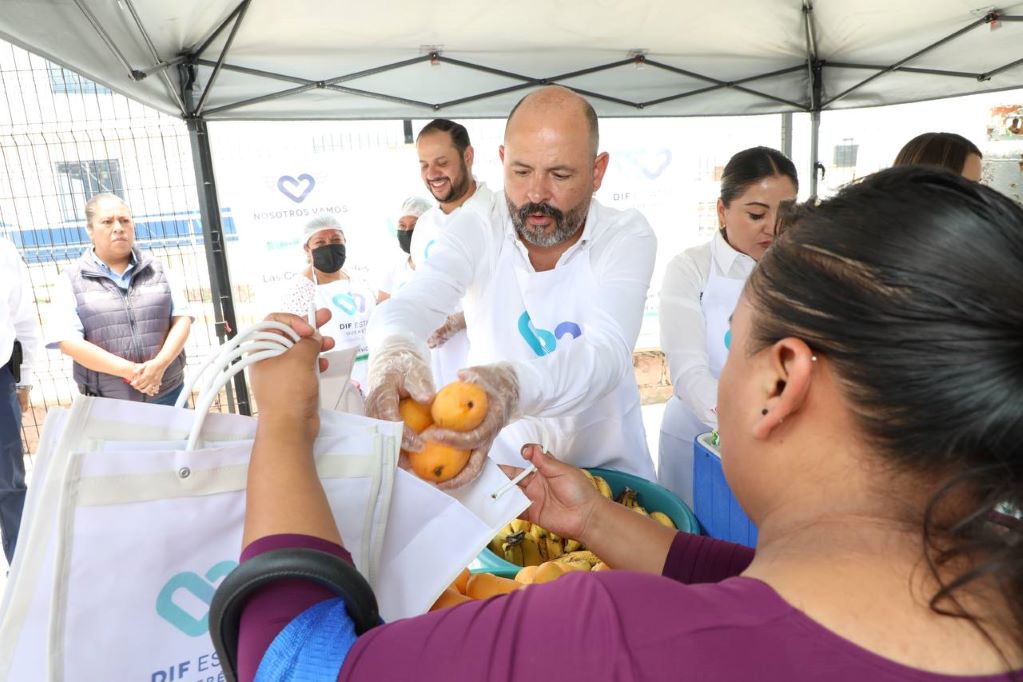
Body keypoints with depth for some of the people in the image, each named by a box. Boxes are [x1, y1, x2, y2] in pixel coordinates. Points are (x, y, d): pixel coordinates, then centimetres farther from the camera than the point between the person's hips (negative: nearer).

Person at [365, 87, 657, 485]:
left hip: (606, 461, 0)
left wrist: (513, 386, -47)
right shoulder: (474, 226, -8)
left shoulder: (627, 236, -11)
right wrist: (393, 354, -46)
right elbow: (409, 305, -22)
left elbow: (607, 352, -27)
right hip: (497, 459, 1)